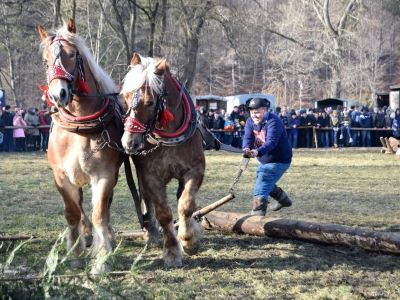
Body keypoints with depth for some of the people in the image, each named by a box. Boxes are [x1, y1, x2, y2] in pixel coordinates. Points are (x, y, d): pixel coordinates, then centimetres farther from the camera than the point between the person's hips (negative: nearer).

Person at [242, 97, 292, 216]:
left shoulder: (273, 122, -26)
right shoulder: (250, 122, -4)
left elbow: (271, 142, -39)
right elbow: (248, 138, -19)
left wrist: (258, 152, -57)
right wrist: (247, 148, -43)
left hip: (279, 161, -9)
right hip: (264, 161, 9)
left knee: (261, 188, -21)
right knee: (268, 184, 28)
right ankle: (284, 200, 54)